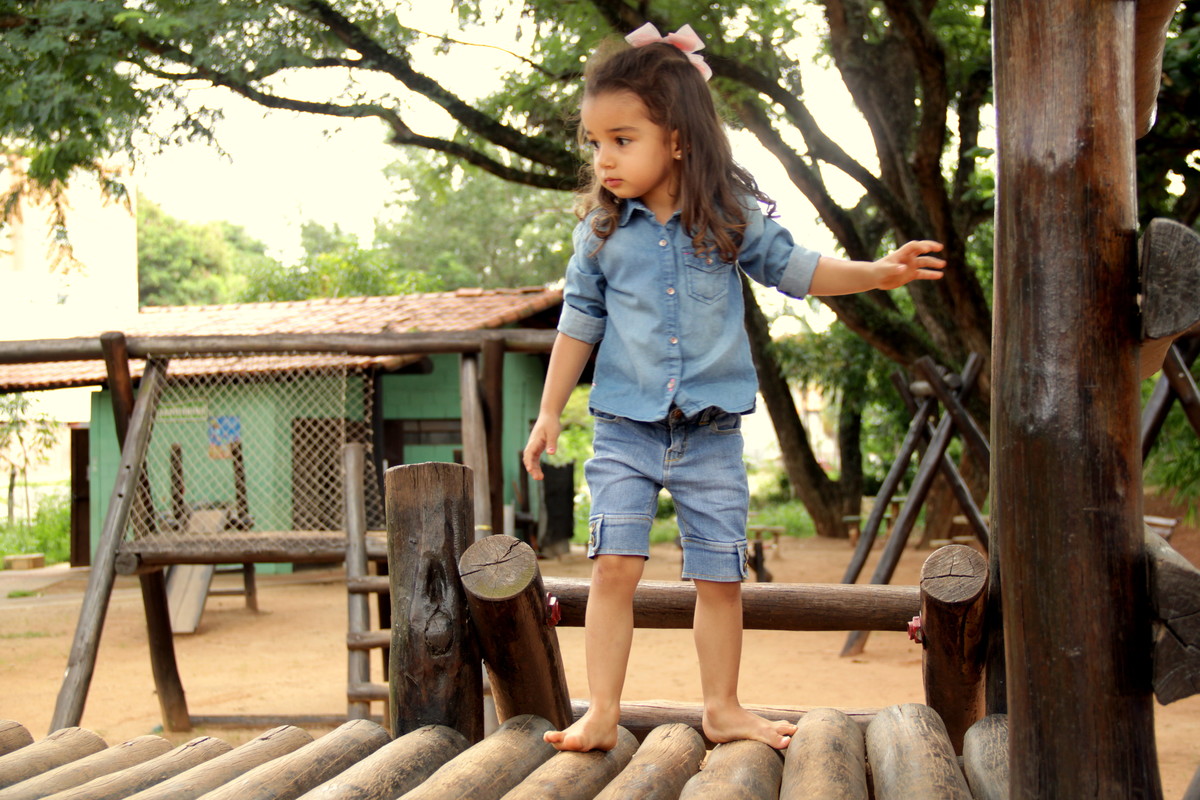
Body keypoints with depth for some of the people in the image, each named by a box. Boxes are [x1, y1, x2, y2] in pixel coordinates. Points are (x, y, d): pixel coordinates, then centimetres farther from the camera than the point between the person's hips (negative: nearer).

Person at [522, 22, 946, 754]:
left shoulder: (731, 217, -3)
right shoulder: (601, 231, 0)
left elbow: (791, 267, 8)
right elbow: (580, 320, 7)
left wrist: (875, 273, -4)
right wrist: (550, 412, 8)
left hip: (711, 431, 0)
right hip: (625, 427, 0)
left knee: (721, 577, 7)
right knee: (614, 566, -9)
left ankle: (723, 709, 22)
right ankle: (602, 713, 0)